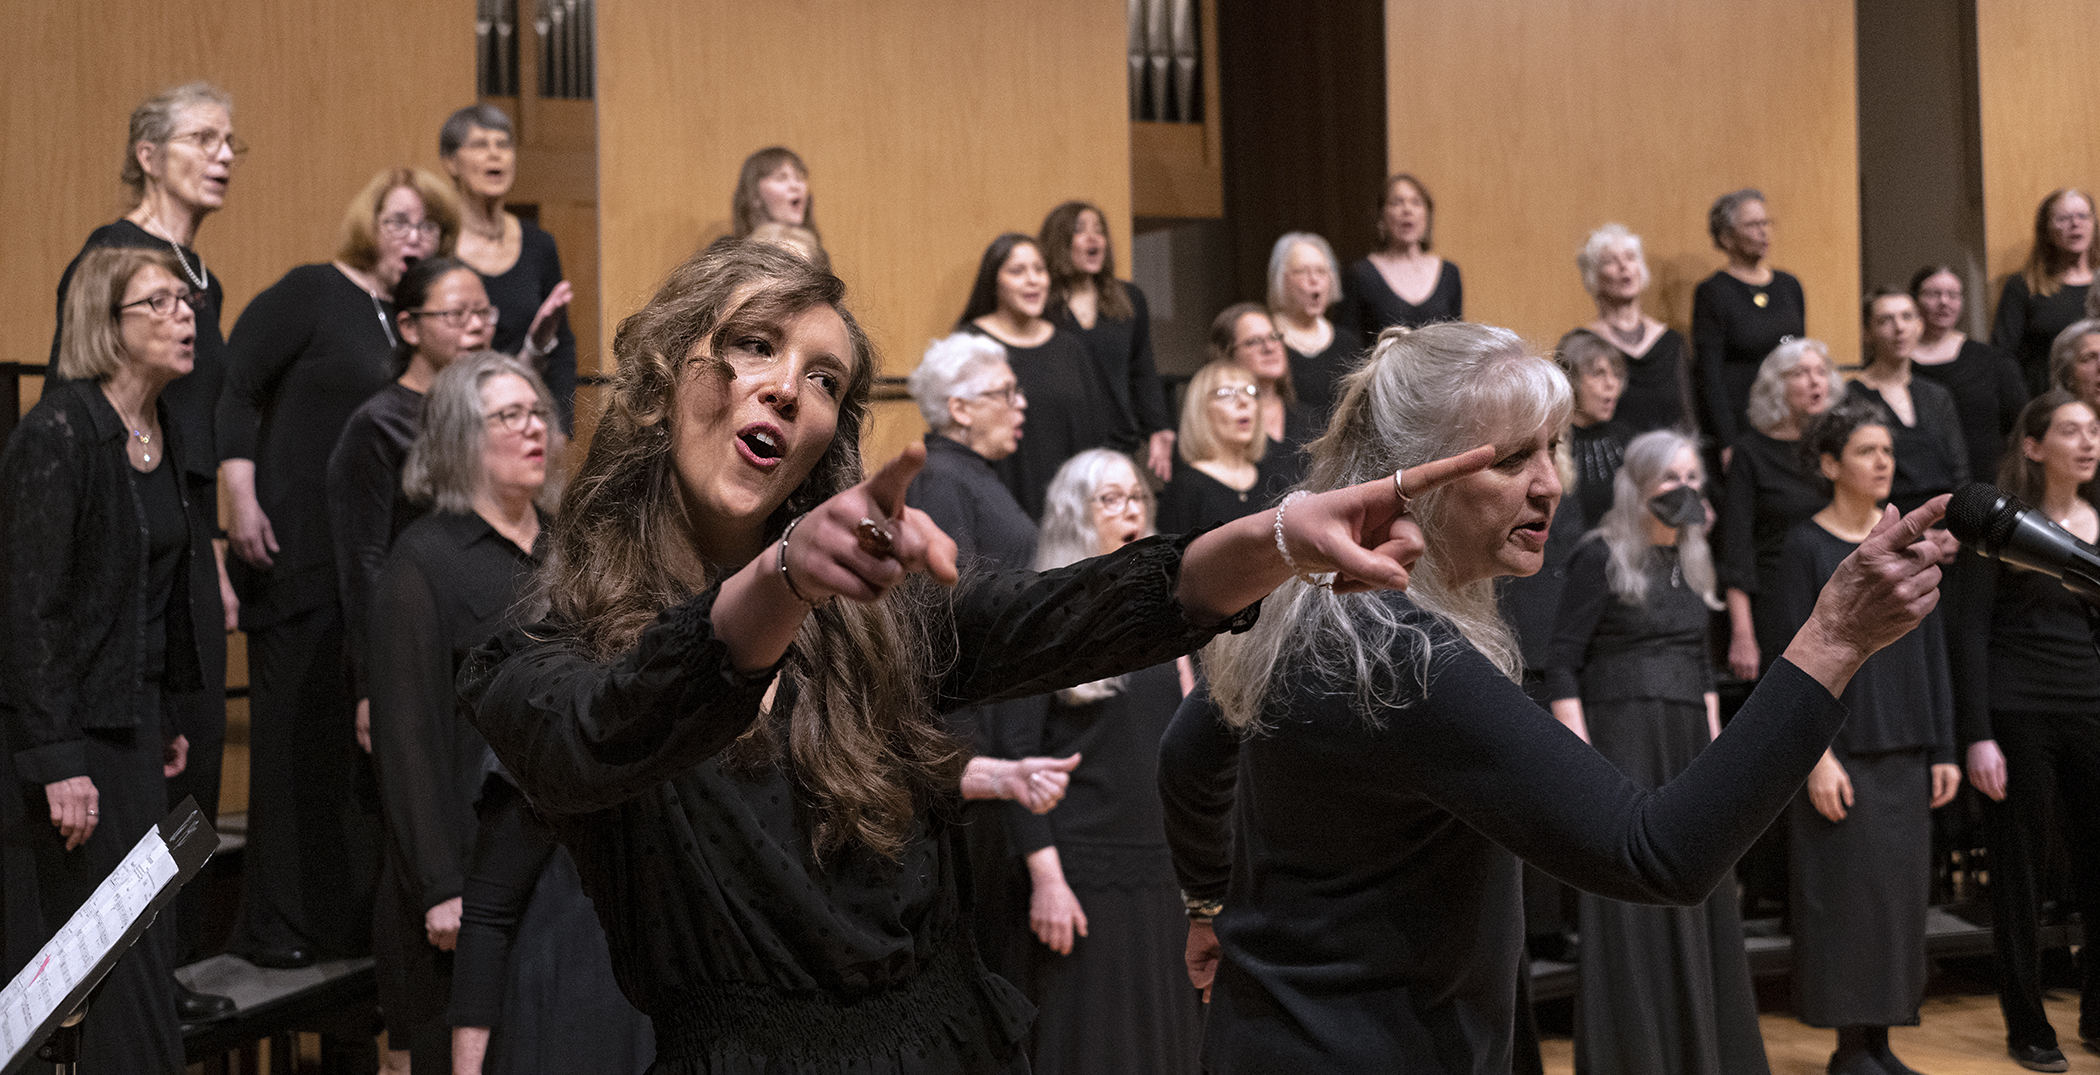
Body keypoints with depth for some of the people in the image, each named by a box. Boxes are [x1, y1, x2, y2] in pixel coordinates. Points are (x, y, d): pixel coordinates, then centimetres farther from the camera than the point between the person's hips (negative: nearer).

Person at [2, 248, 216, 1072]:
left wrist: (170, 719, 15)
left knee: (143, 934, 10)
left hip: (138, 711, 8)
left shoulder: (167, 434, 8)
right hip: (72, 717, -8)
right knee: (122, 946, -5)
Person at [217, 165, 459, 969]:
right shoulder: (312, 293, -3)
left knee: (371, 729, 7)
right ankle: (278, 925, 6)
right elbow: (235, 387, -7)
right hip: (297, 552, -6)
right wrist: (242, 499, -14)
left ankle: (358, 915, 17)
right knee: (296, 725, -2)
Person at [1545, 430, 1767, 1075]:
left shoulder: (1691, 562, 15)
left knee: (1698, 903, 7)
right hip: (1622, 740, -6)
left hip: (1688, 745, 6)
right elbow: (1563, 665, -9)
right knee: (1628, 910, -5)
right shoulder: (1601, 557, -5)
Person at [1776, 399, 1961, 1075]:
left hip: (1904, 747, 5)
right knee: (1847, 890, -3)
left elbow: (1933, 652, 11)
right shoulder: (1807, 548, -5)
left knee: (1902, 889, 5)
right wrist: (1817, 754, -16)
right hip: (1842, 746, -5)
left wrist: (1943, 750, 7)